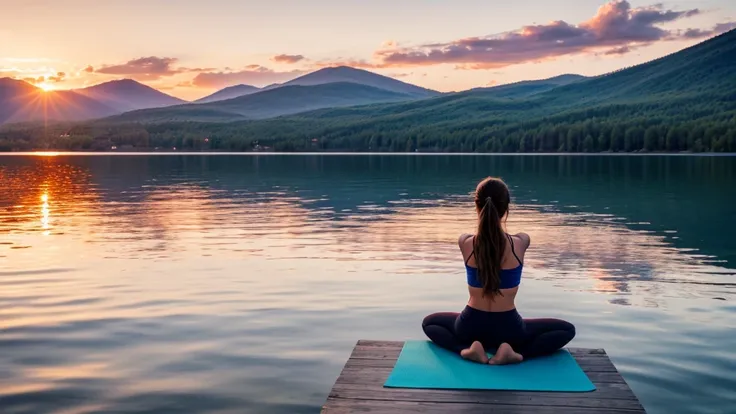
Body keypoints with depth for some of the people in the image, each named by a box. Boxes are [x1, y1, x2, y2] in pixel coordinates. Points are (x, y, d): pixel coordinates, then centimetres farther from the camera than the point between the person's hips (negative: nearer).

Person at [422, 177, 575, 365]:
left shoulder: (465, 243, -11)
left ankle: (466, 348, 1)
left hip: (471, 327, 1)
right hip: (508, 329, -1)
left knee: (429, 322, 31)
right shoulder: (520, 242, -12)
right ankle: (514, 351, -2)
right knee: (567, 329, 21)